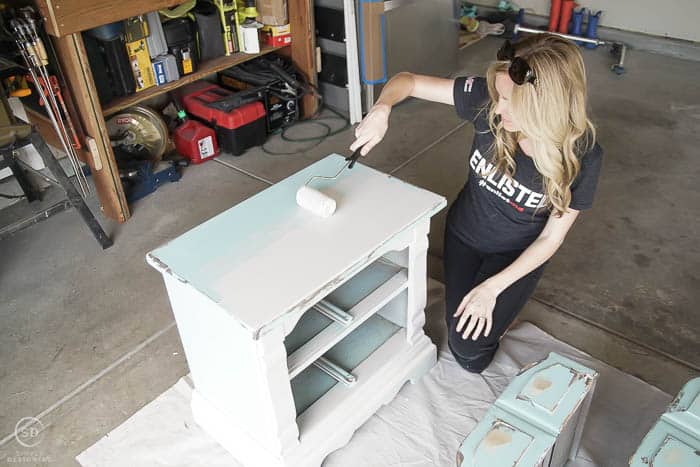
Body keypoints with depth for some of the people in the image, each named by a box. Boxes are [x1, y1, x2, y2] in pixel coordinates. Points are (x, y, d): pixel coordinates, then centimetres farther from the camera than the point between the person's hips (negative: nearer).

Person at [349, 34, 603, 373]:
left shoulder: (582, 155, -28)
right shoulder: (488, 99, -27)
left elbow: (551, 238, -17)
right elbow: (408, 81, -18)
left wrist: (492, 287, -22)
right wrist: (382, 108, -40)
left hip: (517, 252, -2)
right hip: (464, 232, 2)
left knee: (469, 350, -8)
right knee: (459, 329, 1)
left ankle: (505, 301, 21)